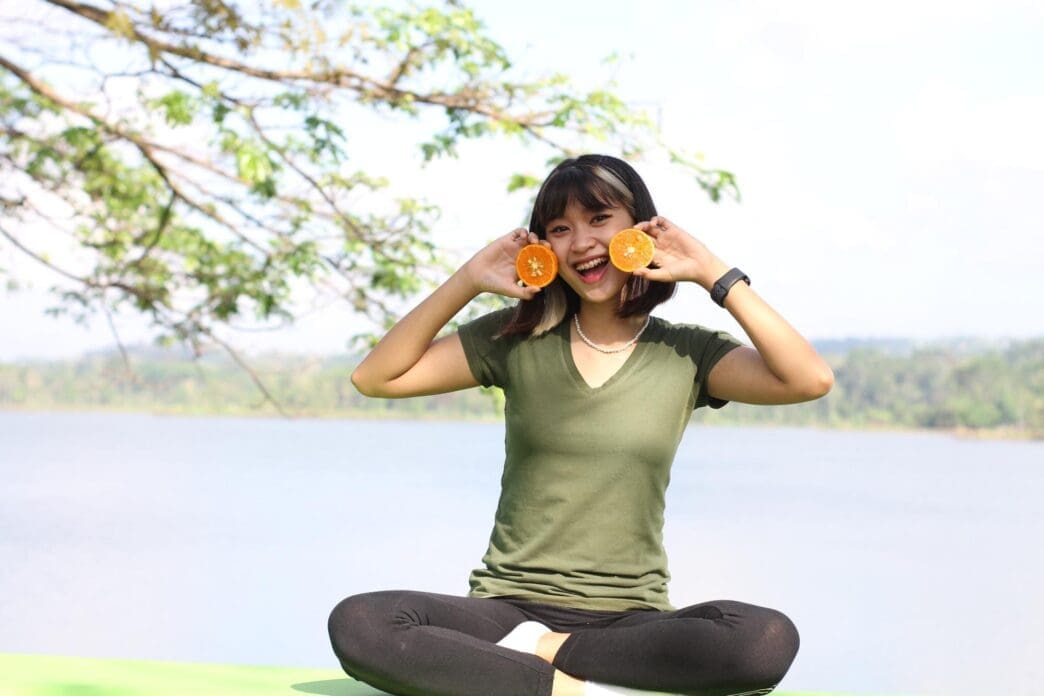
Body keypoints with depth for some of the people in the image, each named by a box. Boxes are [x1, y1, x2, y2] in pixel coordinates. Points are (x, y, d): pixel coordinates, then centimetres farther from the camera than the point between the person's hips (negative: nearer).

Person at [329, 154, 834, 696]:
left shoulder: (686, 354, 5)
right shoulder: (516, 339, 7)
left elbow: (811, 380, -12)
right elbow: (375, 378, 2)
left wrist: (713, 275, -8)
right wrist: (467, 281, -4)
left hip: (632, 623, 0)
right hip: (508, 607, 0)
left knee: (769, 639, -32)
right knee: (356, 624, -29)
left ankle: (538, 652, -19)